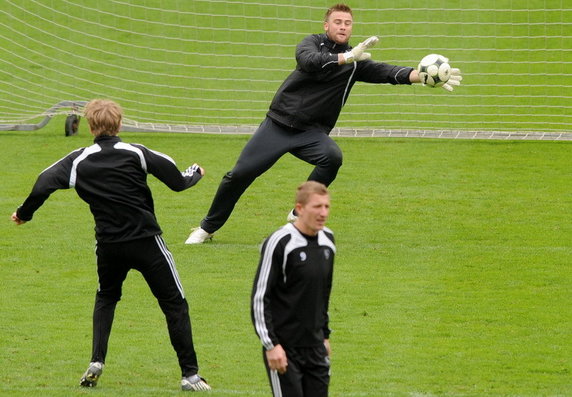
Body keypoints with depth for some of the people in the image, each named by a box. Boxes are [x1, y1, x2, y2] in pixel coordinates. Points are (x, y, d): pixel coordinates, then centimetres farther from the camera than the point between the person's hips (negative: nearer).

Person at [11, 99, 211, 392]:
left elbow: (44, 184, -8)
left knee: (106, 297, 28)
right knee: (174, 303, 5)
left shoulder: (79, 161, 0)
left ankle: (96, 362, 11)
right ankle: (190, 374, -1)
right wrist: (194, 174, 18)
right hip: (147, 241, -2)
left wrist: (24, 214, 9)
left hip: (108, 245, 2)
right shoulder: (136, 154, -5)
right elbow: (176, 181, -5)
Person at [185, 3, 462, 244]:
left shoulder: (356, 62, 4)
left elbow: (387, 72, -9)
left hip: (312, 132, 1)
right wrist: (347, 57, -35)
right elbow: (310, 61, -24)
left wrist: (422, 76, -25)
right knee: (240, 174, -6)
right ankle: (208, 227, 13)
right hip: (278, 124, -1)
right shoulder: (313, 43, -1)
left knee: (332, 157, -29)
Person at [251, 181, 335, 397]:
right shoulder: (280, 243, -14)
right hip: (285, 349, -7)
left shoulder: (327, 240, 9)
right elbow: (260, 298, -14)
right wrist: (271, 344, -18)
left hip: (315, 347, 7)